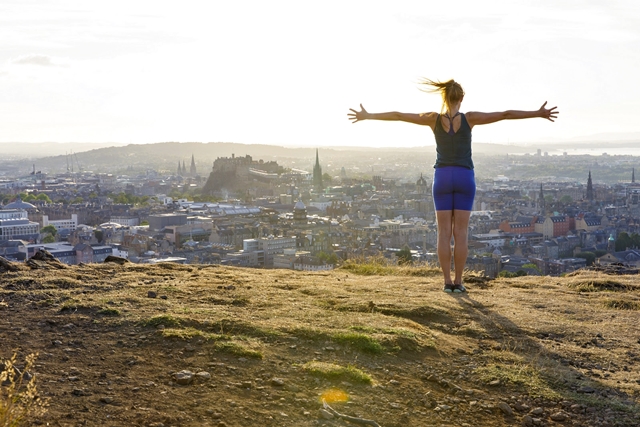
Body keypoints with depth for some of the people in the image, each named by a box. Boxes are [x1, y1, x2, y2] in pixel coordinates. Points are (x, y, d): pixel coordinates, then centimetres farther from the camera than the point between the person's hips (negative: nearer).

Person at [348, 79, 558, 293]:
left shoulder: (434, 119, -3)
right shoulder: (469, 118, -6)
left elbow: (397, 115, 0)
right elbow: (505, 114, -8)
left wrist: (367, 116, 8)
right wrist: (538, 113, -4)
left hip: (442, 178, 1)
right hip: (464, 179, -1)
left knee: (444, 233, 3)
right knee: (460, 233, 2)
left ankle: (447, 281, 1)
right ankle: (458, 281, 2)